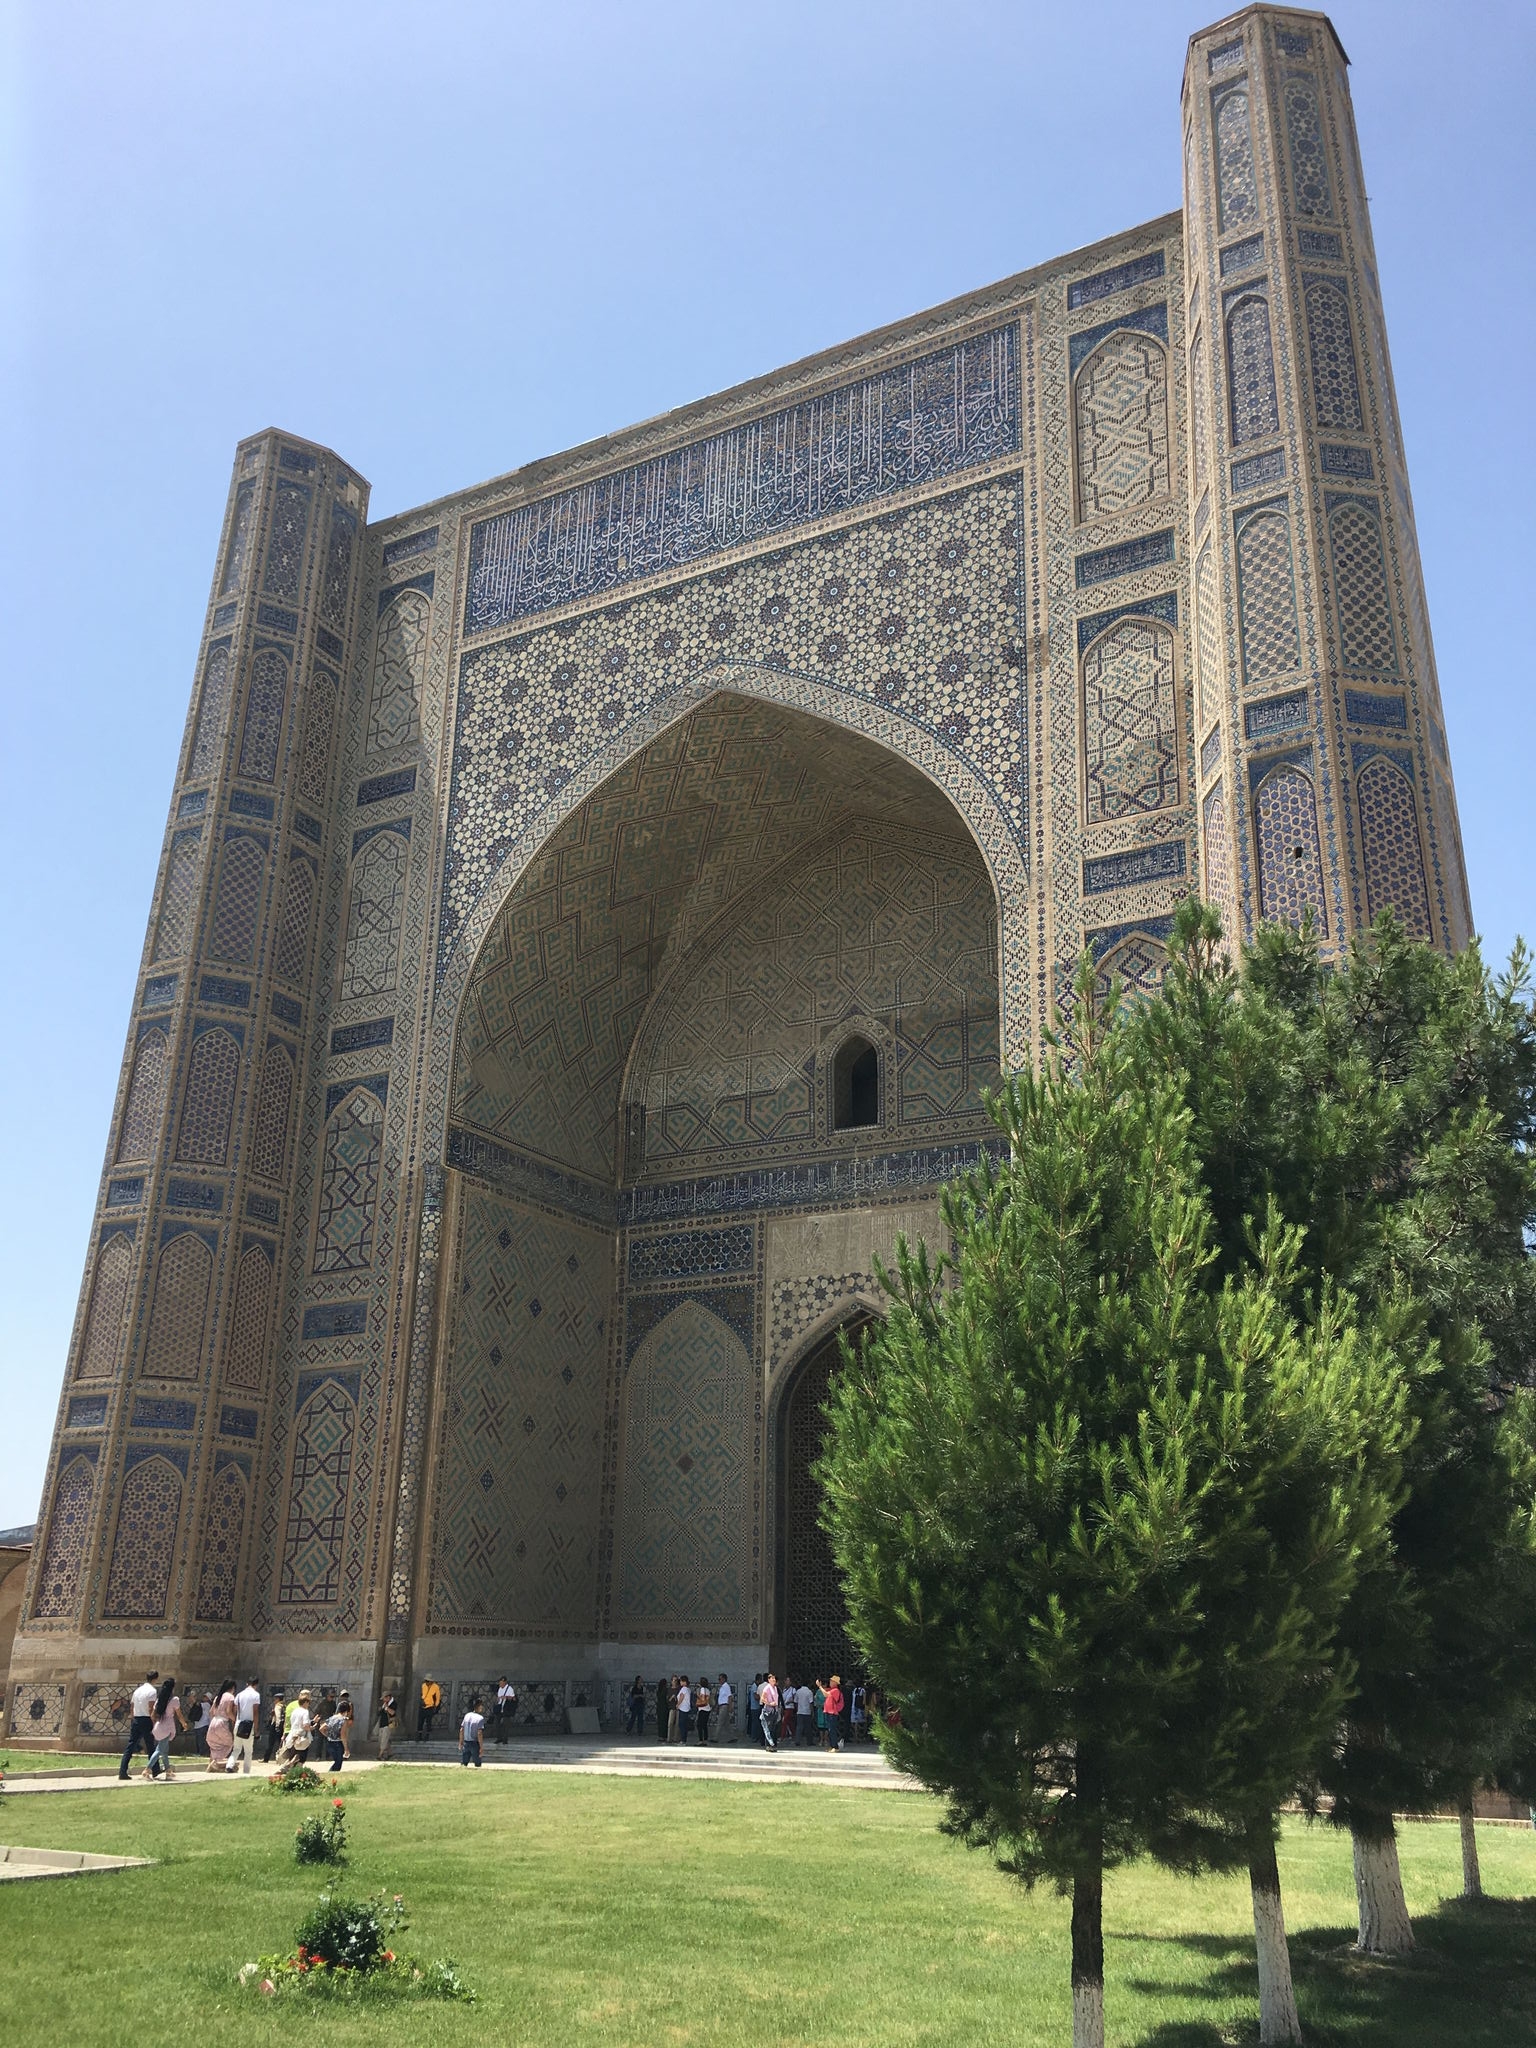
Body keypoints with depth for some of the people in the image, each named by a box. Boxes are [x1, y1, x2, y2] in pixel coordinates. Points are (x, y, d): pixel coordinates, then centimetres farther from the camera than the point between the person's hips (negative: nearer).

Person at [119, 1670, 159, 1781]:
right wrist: (154, 1723, -10)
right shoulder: (152, 1691, -7)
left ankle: (122, 1772, -6)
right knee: (150, 1747, 5)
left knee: (130, 1746, 3)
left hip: (135, 1720, 6)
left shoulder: (137, 1690, 14)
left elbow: (131, 1707, 15)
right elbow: (151, 1709, -14)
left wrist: (133, 1720, 21)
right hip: (146, 1720, -6)